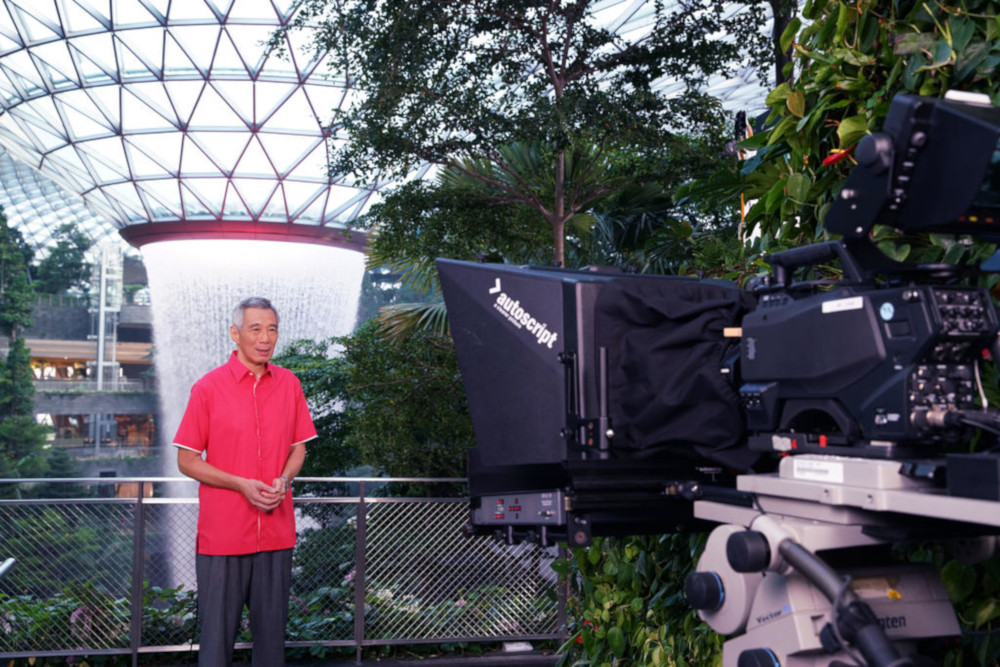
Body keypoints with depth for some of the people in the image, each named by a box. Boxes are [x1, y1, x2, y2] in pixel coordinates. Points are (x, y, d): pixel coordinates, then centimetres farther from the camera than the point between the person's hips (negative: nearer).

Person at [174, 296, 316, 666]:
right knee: (219, 630, 6)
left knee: (271, 627, 11)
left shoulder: (289, 384, 5)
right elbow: (186, 460, -3)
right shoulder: (208, 387, -5)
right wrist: (242, 484, -15)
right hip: (222, 533, -3)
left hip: (276, 531, 3)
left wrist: (284, 480, -7)